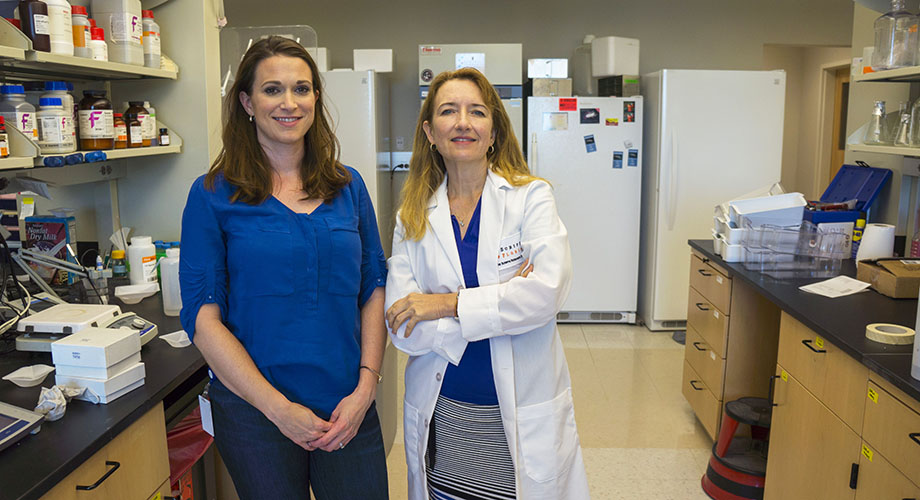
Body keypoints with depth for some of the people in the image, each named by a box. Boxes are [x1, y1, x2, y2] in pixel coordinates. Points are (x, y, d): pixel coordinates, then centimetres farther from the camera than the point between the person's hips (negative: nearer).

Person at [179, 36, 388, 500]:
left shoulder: (348, 187, 5)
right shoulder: (213, 195, -4)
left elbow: (375, 288, 5)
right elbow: (202, 315, -8)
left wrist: (365, 387, -6)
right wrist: (278, 407, -13)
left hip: (349, 410, 3)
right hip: (255, 414, -2)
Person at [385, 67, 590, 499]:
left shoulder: (530, 197, -4)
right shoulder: (413, 218, 1)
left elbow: (547, 290, -19)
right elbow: (403, 330, -8)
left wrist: (449, 303, -17)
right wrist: (502, 299, -17)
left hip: (523, 413, -1)